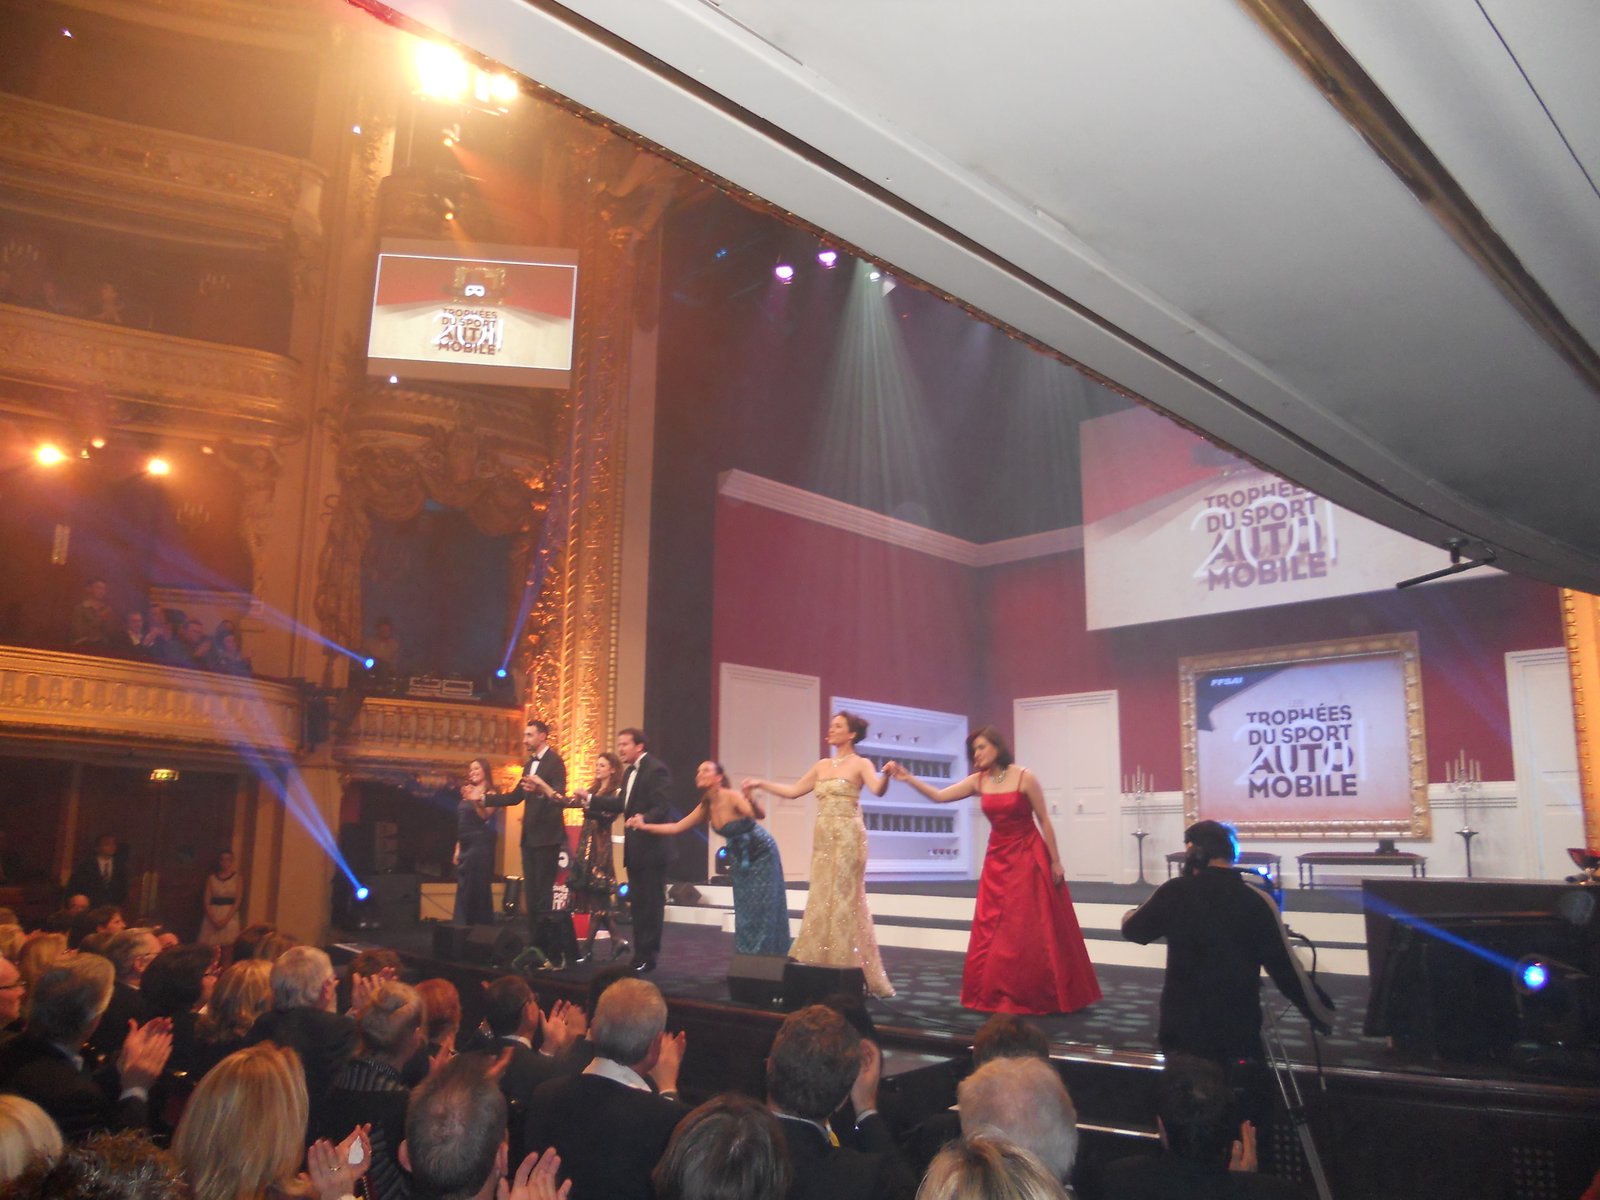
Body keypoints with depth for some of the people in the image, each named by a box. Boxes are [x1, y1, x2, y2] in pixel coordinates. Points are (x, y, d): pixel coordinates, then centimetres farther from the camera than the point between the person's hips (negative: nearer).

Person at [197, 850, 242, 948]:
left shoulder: (237, 878, 2)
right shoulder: (211, 878, 6)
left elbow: (237, 902, -3)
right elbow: (207, 901, 1)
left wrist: (225, 920, -12)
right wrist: (213, 919, -11)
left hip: (230, 917, -1)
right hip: (212, 916, 2)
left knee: (227, 946, -6)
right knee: (209, 946, -4)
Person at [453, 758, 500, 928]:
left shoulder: (490, 793, -2)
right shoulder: (468, 793, 17)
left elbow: (485, 816, -16)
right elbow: (463, 825, 17)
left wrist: (475, 800, -29)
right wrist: (457, 848, 13)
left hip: (481, 844, -7)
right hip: (466, 845, 7)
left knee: (478, 887, -8)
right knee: (464, 889, 6)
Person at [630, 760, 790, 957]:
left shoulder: (733, 797, -27)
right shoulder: (705, 807, -6)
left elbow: (761, 815, -43)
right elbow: (677, 827, -1)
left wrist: (751, 799, -64)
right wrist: (644, 826, -8)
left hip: (762, 853, -6)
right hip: (740, 859, 6)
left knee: (762, 908, -3)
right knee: (745, 909, 8)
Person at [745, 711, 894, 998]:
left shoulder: (860, 764, -4)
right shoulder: (822, 765, 14)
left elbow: (877, 790, -23)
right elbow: (793, 791, 18)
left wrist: (886, 774, -43)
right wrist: (761, 784, 13)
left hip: (848, 837, -6)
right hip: (823, 838, 6)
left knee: (845, 901, -4)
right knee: (821, 901, 6)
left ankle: (850, 972, 3)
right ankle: (821, 969, 13)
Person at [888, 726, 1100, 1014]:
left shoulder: (1025, 777, -12)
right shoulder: (979, 781, 1)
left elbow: (1044, 821, -8)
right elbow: (939, 796, -2)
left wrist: (1055, 862, -7)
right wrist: (908, 778, -14)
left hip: (1028, 859, -5)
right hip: (997, 860, 5)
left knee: (1030, 931, -1)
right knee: (991, 932, 6)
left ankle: (1036, 996, 11)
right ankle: (997, 995, 17)